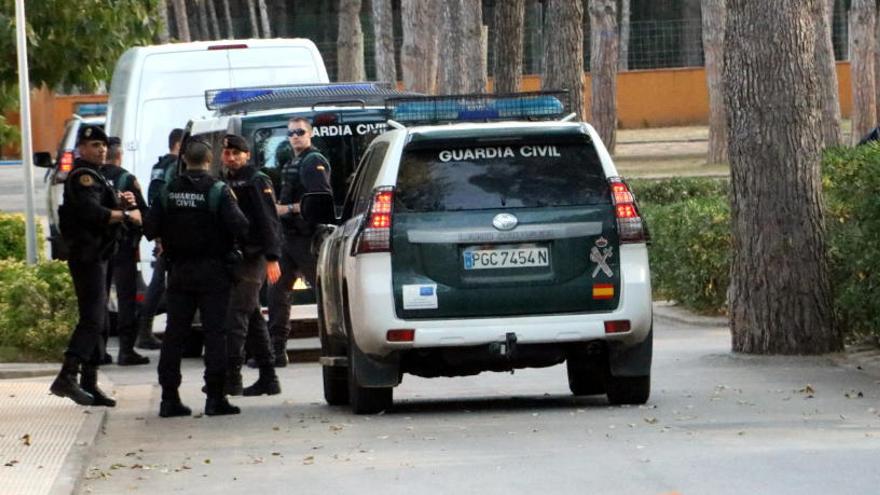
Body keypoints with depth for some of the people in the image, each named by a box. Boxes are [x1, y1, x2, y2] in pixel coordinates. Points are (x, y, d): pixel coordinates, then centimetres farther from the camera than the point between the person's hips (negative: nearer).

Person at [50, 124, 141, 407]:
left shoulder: (93, 177, 21)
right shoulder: (82, 176, -12)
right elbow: (91, 211, -25)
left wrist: (121, 203, 6)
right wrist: (126, 215, -17)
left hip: (95, 256, 11)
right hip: (86, 255, -11)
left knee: (97, 322, 13)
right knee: (92, 319, -19)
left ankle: (89, 384, 16)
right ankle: (67, 377, -28)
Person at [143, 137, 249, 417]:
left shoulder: (168, 192, 1)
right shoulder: (218, 191, -10)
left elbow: (150, 229, -1)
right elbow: (239, 227, -18)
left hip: (179, 271, 3)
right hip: (213, 271, -3)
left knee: (174, 334, 8)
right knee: (215, 332, -1)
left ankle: (169, 397, 7)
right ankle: (215, 397, -6)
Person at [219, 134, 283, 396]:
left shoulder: (257, 182, -7)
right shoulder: (227, 183, 18)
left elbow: (268, 222, -15)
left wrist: (272, 258, -22)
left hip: (251, 257, -9)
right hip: (233, 257, 9)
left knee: (236, 317, -13)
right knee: (253, 318, 11)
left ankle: (231, 378, -16)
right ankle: (268, 379, 16)